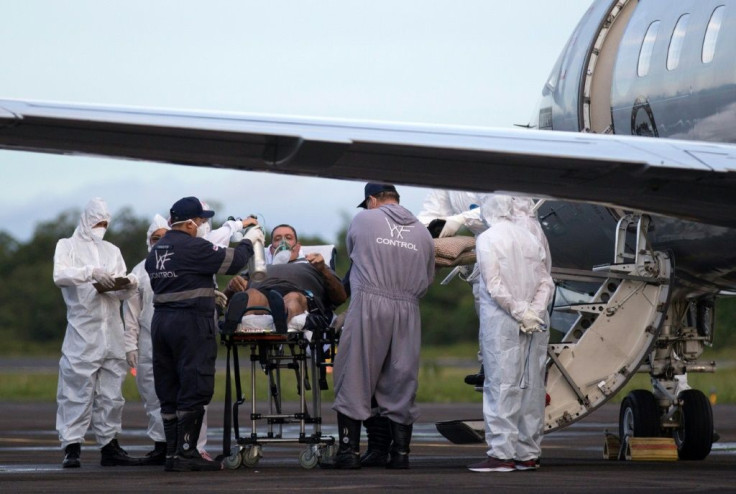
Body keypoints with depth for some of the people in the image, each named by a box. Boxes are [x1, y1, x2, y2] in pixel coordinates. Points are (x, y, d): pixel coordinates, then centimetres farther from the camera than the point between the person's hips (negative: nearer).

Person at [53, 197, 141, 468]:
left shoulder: (112, 251, 21)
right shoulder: (68, 246, 9)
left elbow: (122, 293, 15)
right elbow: (60, 275, -10)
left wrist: (129, 285, -8)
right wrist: (91, 272, -23)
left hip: (111, 329, 5)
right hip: (82, 328, -5)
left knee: (111, 389, 4)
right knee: (78, 387, -9)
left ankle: (109, 445, 7)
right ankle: (71, 448, -9)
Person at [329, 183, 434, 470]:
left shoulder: (363, 220, 6)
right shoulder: (422, 233, 13)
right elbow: (428, 278, 16)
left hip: (368, 307, -3)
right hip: (407, 311, 3)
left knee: (355, 380, 2)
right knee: (401, 383, 9)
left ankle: (349, 449, -1)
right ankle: (400, 452, 9)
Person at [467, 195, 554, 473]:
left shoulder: (487, 239, -5)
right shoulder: (531, 238, 10)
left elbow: (495, 286, -13)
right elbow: (546, 281, 5)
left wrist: (520, 312, -10)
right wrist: (534, 312, -4)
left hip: (501, 323, -5)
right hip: (535, 325, 5)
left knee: (501, 386, -5)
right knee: (531, 386, 7)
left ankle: (502, 454, -9)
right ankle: (528, 453, 11)